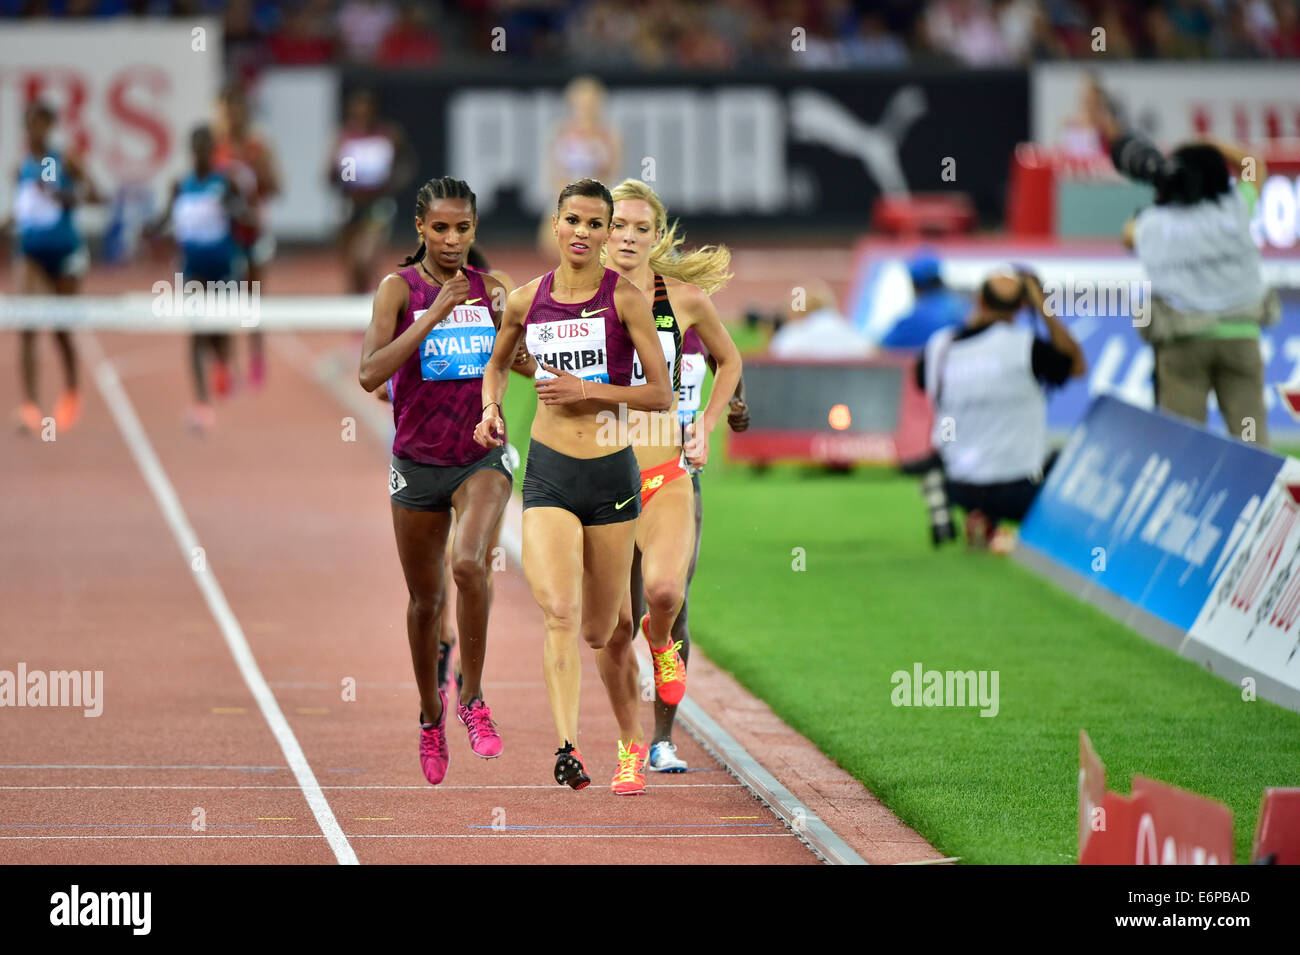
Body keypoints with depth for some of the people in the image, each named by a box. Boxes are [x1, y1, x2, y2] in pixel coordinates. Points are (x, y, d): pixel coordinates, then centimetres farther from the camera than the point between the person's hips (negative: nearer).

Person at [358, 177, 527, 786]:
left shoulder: (489, 287, 3)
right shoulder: (399, 289, -7)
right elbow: (370, 374, -19)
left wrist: (506, 319, -6)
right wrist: (434, 315, -25)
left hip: (482, 458, 0)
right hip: (417, 461, 0)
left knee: (470, 564, -26)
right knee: (425, 597, 12)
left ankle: (472, 697, -10)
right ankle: (431, 716, 34)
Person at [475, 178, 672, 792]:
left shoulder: (625, 298, -5)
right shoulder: (526, 301, 4)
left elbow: (661, 395, -6)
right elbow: (497, 363, 25)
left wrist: (588, 390, -15)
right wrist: (490, 407, 5)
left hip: (611, 471, -1)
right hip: (548, 471, 1)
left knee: (600, 631, 9)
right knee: (559, 613, -19)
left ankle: (632, 740, 32)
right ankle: (568, 746, -28)